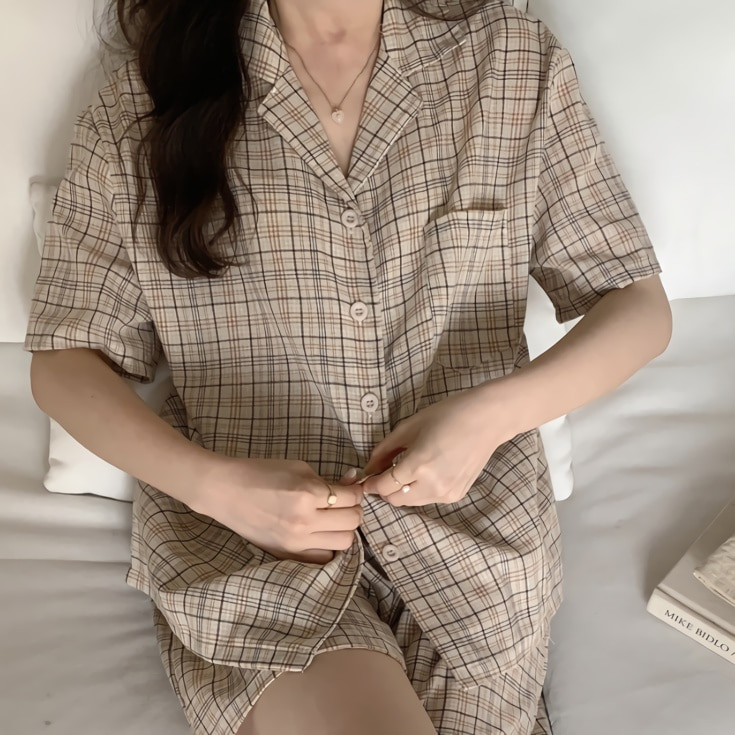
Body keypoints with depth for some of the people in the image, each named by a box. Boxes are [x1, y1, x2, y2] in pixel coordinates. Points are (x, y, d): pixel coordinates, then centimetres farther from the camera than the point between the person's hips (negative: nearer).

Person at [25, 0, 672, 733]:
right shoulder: (145, 102, 1)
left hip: (473, 514, 2)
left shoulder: (518, 62, 3)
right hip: (234, 531, -1)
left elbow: (641, 307, 5)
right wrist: (214, 484, -13)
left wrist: (495, 412, -13)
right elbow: (63, 362, 4)